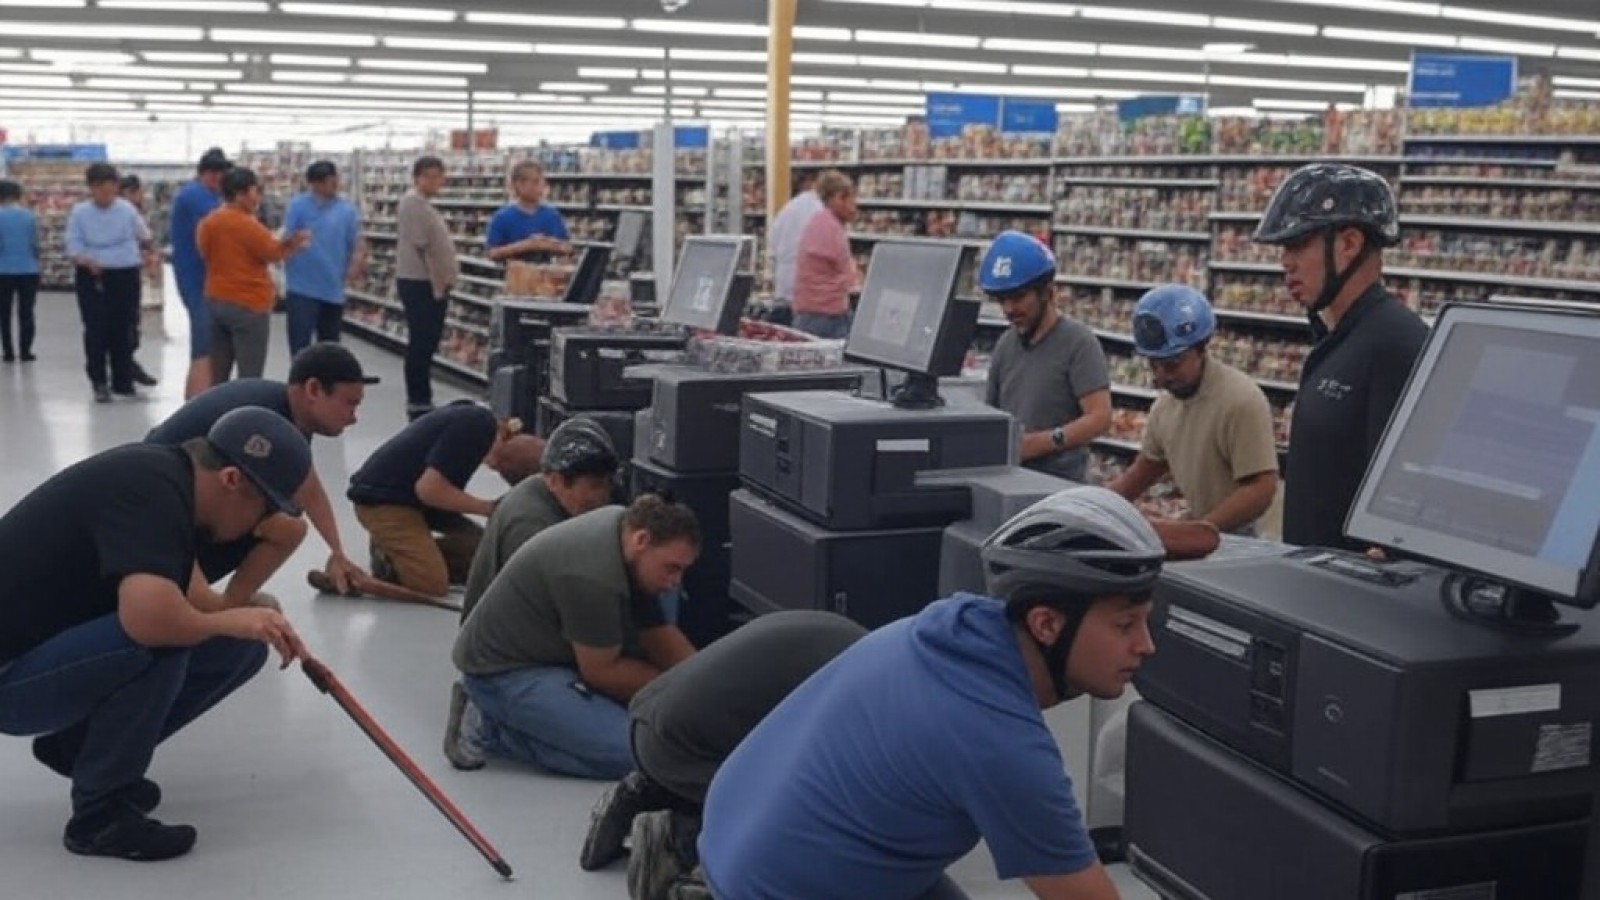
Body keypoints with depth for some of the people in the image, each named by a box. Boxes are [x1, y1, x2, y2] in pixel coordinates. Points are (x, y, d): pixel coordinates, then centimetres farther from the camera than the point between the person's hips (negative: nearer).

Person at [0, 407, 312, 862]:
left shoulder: (167, 475, 1)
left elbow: (180, 597, 14)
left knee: (241, 647, 0)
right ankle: (99, 813, -13)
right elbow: (149, 616, -41)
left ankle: (75, 746, 15)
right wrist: (233, 621, -24)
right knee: (160, 638, -32)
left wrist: (256, 623, -1)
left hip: (47, 651, 9)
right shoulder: (149, 490, -26)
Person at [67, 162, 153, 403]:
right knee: (96, 330, -6)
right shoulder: (79, 212, -3)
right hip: (91, 277, -1)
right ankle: (99, 383, 2)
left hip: (125, 275, 1)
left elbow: (144, 236, 16)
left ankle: (123, 382, 16)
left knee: (122, 330, 6)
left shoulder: (127, 209, 0)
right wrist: (86, 260, -23)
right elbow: (73, 246, -6)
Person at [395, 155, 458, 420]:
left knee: (426, 344, 14)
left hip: (432, 283, 10)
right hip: (419, 283, -10)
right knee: (421, 344, -7)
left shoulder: (424, 204, 19)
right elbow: (421, 247, -19)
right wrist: (437, 282, -18)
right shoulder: (413, 202, -13)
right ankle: (418, 402, -4)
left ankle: (420, 400, 21)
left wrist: (444, 280, 13)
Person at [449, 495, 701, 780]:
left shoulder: (627, 523, -2)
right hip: (504, 671, -10)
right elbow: (601, 671, -17)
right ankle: (490, 730, -6)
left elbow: (657, 633, 6)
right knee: (627, 751, -21)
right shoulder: (594, 576, -30)